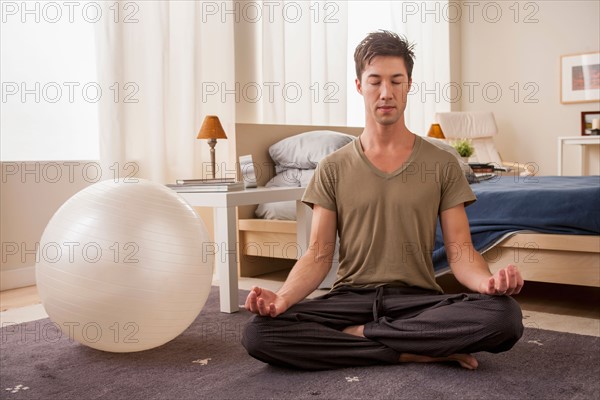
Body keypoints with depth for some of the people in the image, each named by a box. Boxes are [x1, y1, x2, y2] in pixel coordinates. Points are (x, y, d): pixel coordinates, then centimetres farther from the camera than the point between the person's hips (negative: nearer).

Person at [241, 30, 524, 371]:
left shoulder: (443, 164, 5)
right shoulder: (333, 169, 7)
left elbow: (460, 252, 0)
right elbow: (319, 254, 1)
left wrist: (489, 280, -24)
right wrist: (282, 298, -20)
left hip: (419, 299, 0)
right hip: (351, 297, 1)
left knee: (506, 316, -30)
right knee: (259, 333, -27)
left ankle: (357, 333, -16)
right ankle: (427, 351, -17)